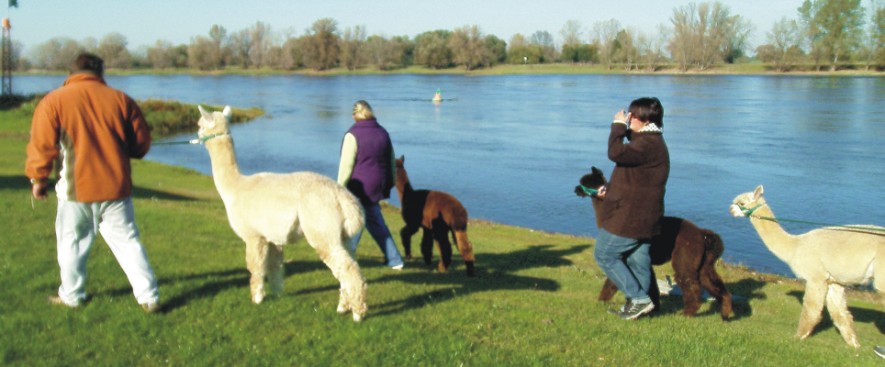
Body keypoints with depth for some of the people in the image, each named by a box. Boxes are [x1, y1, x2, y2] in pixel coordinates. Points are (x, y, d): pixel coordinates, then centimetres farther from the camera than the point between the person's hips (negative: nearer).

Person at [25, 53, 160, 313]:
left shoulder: (53, 101, -3)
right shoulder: (120, 99, 3)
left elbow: (42, 144, -6)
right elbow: (142, 142, 7)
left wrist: (38, 178, 6)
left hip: (75, 187, -1)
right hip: (115, 185, 2)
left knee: (72, 241, 16)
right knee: (127, 241, 7)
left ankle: (72, 295, 25)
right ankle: (148, 296, 5)